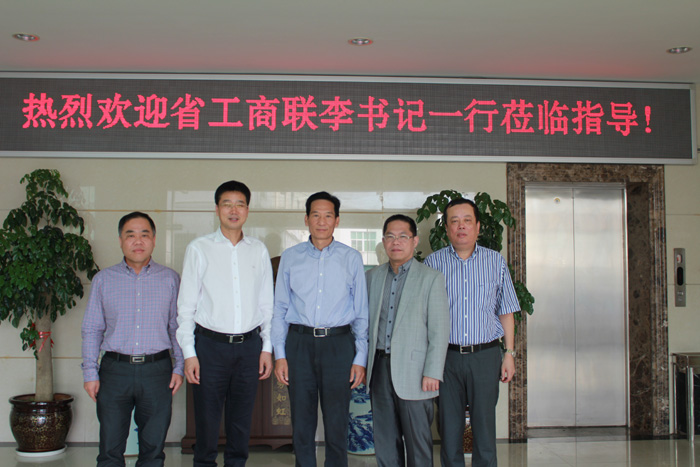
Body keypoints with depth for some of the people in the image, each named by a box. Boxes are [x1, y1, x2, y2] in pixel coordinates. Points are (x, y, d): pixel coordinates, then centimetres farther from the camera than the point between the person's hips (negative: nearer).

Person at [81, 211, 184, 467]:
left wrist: (179, 367, 1)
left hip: (158, 370, 0)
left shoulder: (170, 279, 6)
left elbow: (177, 327, 8)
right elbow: (91, 329, 8)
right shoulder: (103, 280, 7)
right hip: (115, 370, 0)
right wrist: (90, 373, 2)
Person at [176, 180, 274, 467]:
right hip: (211, 344, -2)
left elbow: (266, 303, 11)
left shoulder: (259, 250, 8)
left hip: (249, 344, 2)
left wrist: (267, 347, 7)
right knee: (207, 420, 3)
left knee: (242, 421, 11)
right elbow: (186, 305, 0)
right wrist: (189, 353, -5)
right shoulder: (199, 249, 1)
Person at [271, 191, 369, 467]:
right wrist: (279, 354, 2)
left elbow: (361, 312, 5)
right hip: (299, 343, 1)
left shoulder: (351, 259, 4)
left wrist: (360, 359, 0)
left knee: (337, 424, 3)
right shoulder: (290, 258, 7)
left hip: (338, 343, -1)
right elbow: (280, 308, 8)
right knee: (301, 423, 8)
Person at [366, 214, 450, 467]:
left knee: (417, 440, 3)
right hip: (380, 367, 4)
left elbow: (440, 330, -6)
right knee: (384, 439, 12)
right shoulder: (373, 276, 11)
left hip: (413, 370, -4)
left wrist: (432, 373, -12)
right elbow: (366, 322, 15)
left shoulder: (431, 278, -2)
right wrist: (363, 363, 8)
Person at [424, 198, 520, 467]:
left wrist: (509, 353, 4)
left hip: (485, 355, 0)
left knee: (485, 425, 4)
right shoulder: (433, 262, 3)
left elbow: (506, 312, 9)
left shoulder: (495, 262, 6)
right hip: (446, 355, 0)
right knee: (449, 427, 7)